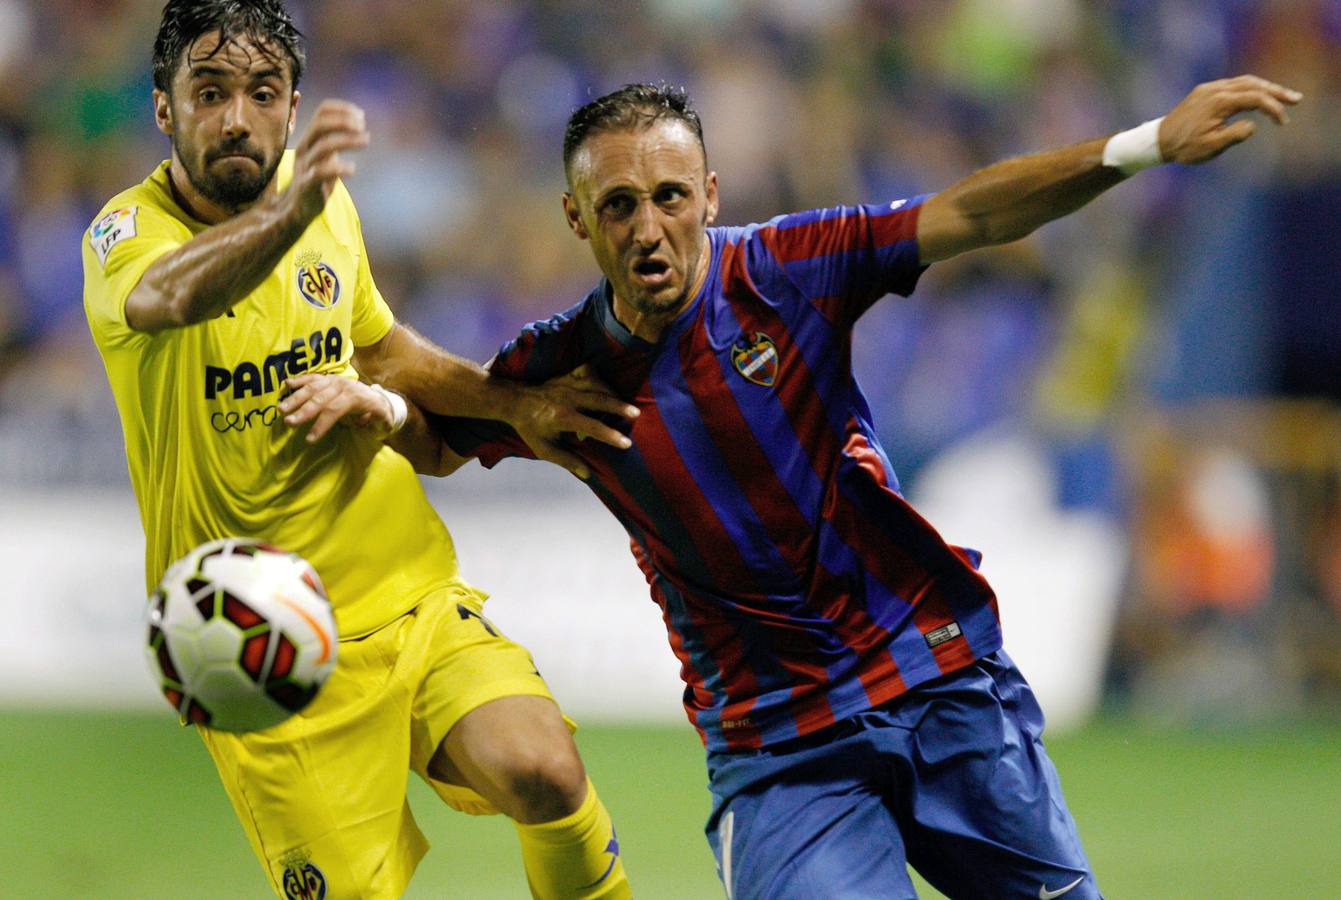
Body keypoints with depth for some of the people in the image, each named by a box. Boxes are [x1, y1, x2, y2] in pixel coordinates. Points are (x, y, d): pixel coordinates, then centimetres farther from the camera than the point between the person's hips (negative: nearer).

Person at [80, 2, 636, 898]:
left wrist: (511, 402, 9)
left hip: (414, 597, 4)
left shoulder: (326, 202, 3)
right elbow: (172, 295, -41)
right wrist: (289, 211, -60)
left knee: (544, 775, -21)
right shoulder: (127, 234, -14)